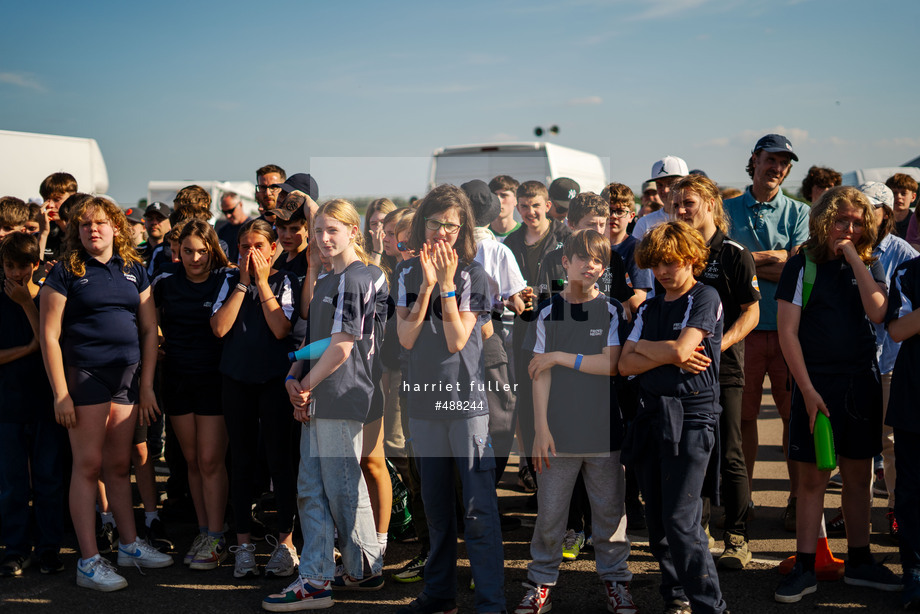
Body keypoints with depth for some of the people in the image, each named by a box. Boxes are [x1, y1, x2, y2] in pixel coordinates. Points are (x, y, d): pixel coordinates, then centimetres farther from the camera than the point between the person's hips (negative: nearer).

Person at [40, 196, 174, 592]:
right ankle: (89, 562, 1)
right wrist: (60, 393, -11)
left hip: (128, 375, 4)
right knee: (88, 465, -3)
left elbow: (149, 330, 12)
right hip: (85, 373, -4)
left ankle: (129, 544, 25)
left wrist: (147, 384, 6)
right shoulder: (66, 272, -2)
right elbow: (49, 336, -5)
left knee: (119, 465, 12)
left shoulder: (134, 271, 11)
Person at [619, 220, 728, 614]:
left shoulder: (705, 298, -2)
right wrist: (668, 356, -9)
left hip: (691, 417, -6)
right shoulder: (649, 308, 16)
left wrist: (644, 346, 3)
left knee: (681, 520, -11)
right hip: (651, 415, 7)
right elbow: (625, 364, 6)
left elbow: (681, 350, -15)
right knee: (657, 520, 9)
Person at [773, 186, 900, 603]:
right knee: (812, 478, 0)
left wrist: (854, 259, -10)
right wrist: (807, 390, -11)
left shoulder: (869, 266, 8)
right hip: (816, 383, -3)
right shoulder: (802, 266, -2)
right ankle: (804, 569, 7)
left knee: (859, 476, 11)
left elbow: (877, 312, -11)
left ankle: (858, 562, 23)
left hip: (861, 381, 4)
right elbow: (787, 332, -6)